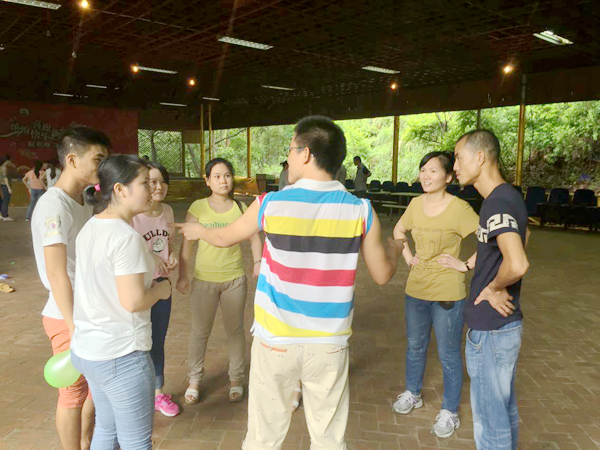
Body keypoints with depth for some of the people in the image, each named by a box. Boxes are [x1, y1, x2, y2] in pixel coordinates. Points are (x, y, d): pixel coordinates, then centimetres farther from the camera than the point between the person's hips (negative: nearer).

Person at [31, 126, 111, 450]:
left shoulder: (84, 202, 8)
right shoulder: (54, 205, -19)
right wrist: (75, 330, -22)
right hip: (68, 317, -8)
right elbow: (57, 274, -24)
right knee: (74, 392, 9)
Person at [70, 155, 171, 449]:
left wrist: (149, 273, 11)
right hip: (121, 356, -9)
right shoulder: (126, 237, -22)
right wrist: (161, 289, -7)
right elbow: (133, 301, -25)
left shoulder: (90, 228, 5)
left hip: (86, 349, 9)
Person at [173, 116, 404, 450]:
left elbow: (224, 238, 7)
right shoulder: (361, 211, -9)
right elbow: (382, 275, 1)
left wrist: (198, 230, 30)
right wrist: (395, 250, 24)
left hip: (276, 342, 0)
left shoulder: (271, 204, -10)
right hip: (330, 344, 1)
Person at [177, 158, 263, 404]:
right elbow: (187, 243, -2)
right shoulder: (198, 208, -3)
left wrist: (258, 262, -15)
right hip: (204, 279, -1)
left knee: (235, 329, 12)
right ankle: (195, 379, 30)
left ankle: (236, 378, 29)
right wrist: (182, 276, -4)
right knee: (200, 330, 10)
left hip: (234, 278, 1)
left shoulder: (240, 208, 1)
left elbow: (254, 237, 2)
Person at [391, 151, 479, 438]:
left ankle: (449, 411, 29)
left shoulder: (459, 208, -16)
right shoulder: (416, 204, 1)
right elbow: (399, 230, 19)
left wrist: (466, 265, -16)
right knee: (415, 346, 22)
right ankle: (412, 393, 44)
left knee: (448, 355, 9)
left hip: (447, 294, -5)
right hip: (416, 288, 6)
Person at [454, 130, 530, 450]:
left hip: (491, 330, -10)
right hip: (504, 324, 10)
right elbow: (522, 236, 27)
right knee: (504, 407, 24)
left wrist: (493, 287, -16)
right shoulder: (506, 197, 8)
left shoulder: (499, 202, -22)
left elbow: (517, 264, -36)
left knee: (489, 417, 5)